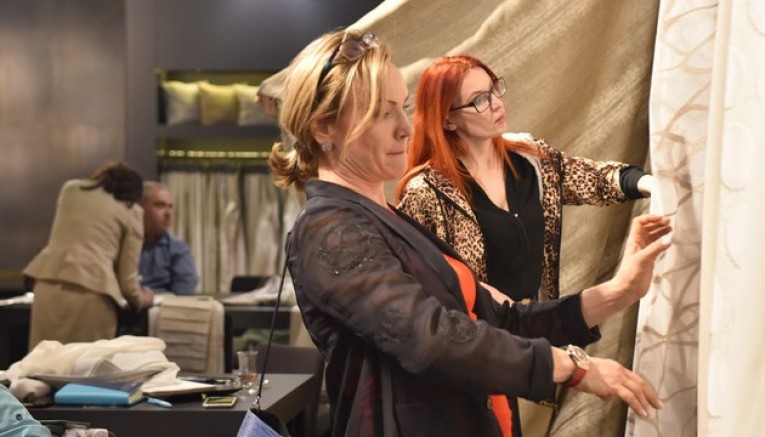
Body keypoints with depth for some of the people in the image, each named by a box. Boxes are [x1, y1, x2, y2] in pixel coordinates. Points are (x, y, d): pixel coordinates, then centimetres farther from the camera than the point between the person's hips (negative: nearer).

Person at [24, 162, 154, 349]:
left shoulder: (71, 188, 22)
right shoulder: (131, 211, 13)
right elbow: (127, 277, 10)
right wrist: (140, 300, 30)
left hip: (49, 286, 3)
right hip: (92, 293, -3)